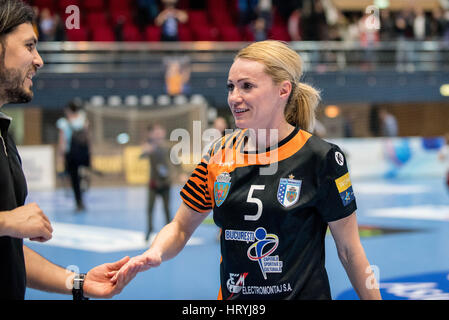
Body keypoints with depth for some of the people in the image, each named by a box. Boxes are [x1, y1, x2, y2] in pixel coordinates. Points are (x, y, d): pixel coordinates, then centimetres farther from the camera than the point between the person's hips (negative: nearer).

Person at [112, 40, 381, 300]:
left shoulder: (321, 158, -13)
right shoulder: (220, 154, -1)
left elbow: (349, 251, -8)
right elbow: (180, 228, 6)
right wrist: (154, 254, -14)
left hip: (303, 294, -4)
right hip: (232, 295, 4)